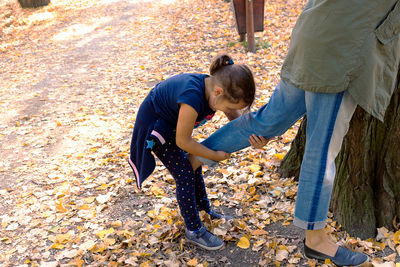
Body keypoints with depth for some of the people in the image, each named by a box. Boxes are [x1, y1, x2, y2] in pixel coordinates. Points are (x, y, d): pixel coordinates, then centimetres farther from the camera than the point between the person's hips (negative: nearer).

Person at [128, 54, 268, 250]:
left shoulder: (217, 89, -19)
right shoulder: (193, 98, -42)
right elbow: (182, 141, -31)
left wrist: (254, 137, -32)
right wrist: (215, 155, -21)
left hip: (172, 122, 8)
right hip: (153, 124, -8)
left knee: (194, 164, 17)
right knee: (184, 175, -6)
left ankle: (205, 211, 38)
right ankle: (194, 230, 9)